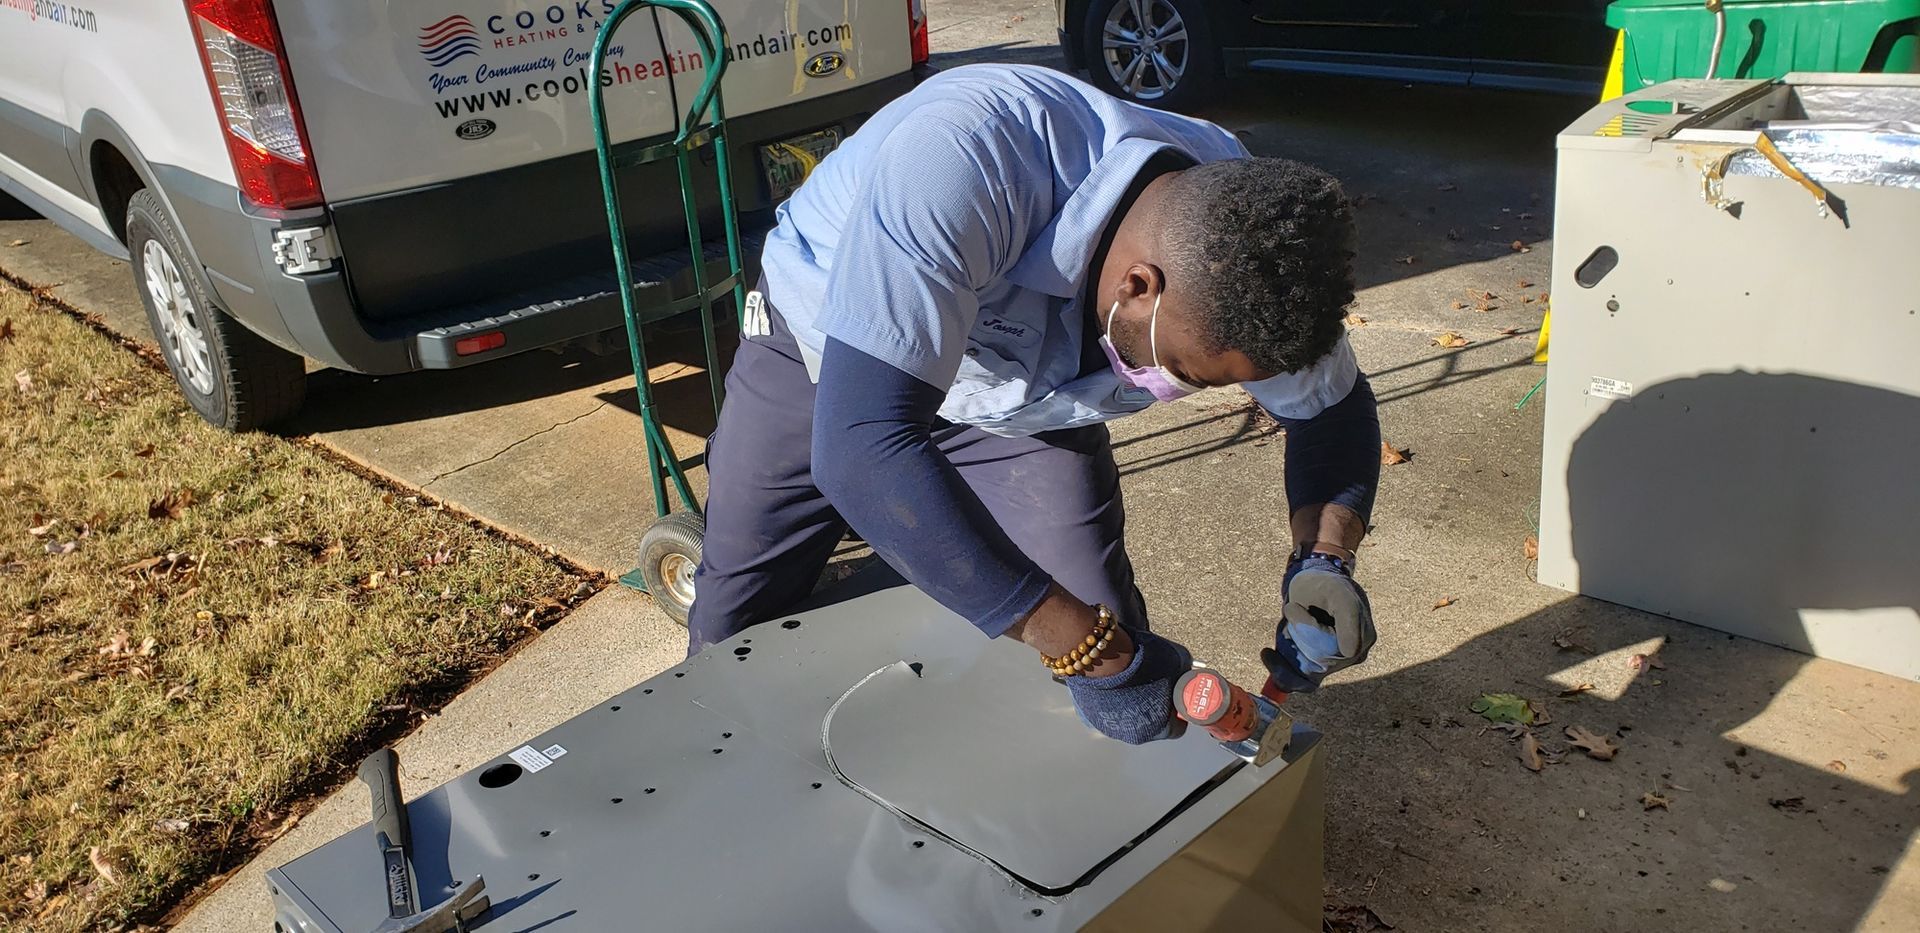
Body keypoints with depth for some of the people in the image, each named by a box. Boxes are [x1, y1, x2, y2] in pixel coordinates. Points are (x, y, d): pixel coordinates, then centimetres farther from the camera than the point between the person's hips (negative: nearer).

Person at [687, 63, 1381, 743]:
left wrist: (1325, 558, -26)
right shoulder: (961, 155, -45)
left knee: (1117, 647, -6)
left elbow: (1334, 407, -6)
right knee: (728, 639, 3)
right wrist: (1087, 650, -47)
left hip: (1025, 395, 3)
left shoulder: (1244, 248, -27)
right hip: (822, 360, -2)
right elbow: (860, 446, -51)